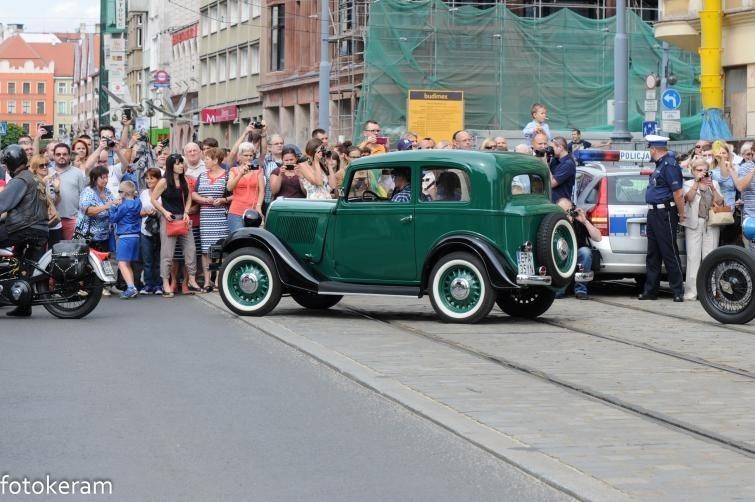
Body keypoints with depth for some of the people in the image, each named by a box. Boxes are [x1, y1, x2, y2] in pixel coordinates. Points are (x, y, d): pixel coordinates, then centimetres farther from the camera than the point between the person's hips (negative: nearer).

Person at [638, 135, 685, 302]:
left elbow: (678, 193, -19)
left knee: (669, 254, -6)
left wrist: (681, 215, -13)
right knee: (653, 255, 12)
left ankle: (678, 291, -2)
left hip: (665, 214, -10)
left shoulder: (669, 165, -14)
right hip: (654, 213, 10)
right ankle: (650, 290, 17)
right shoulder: (661, 165, 17)